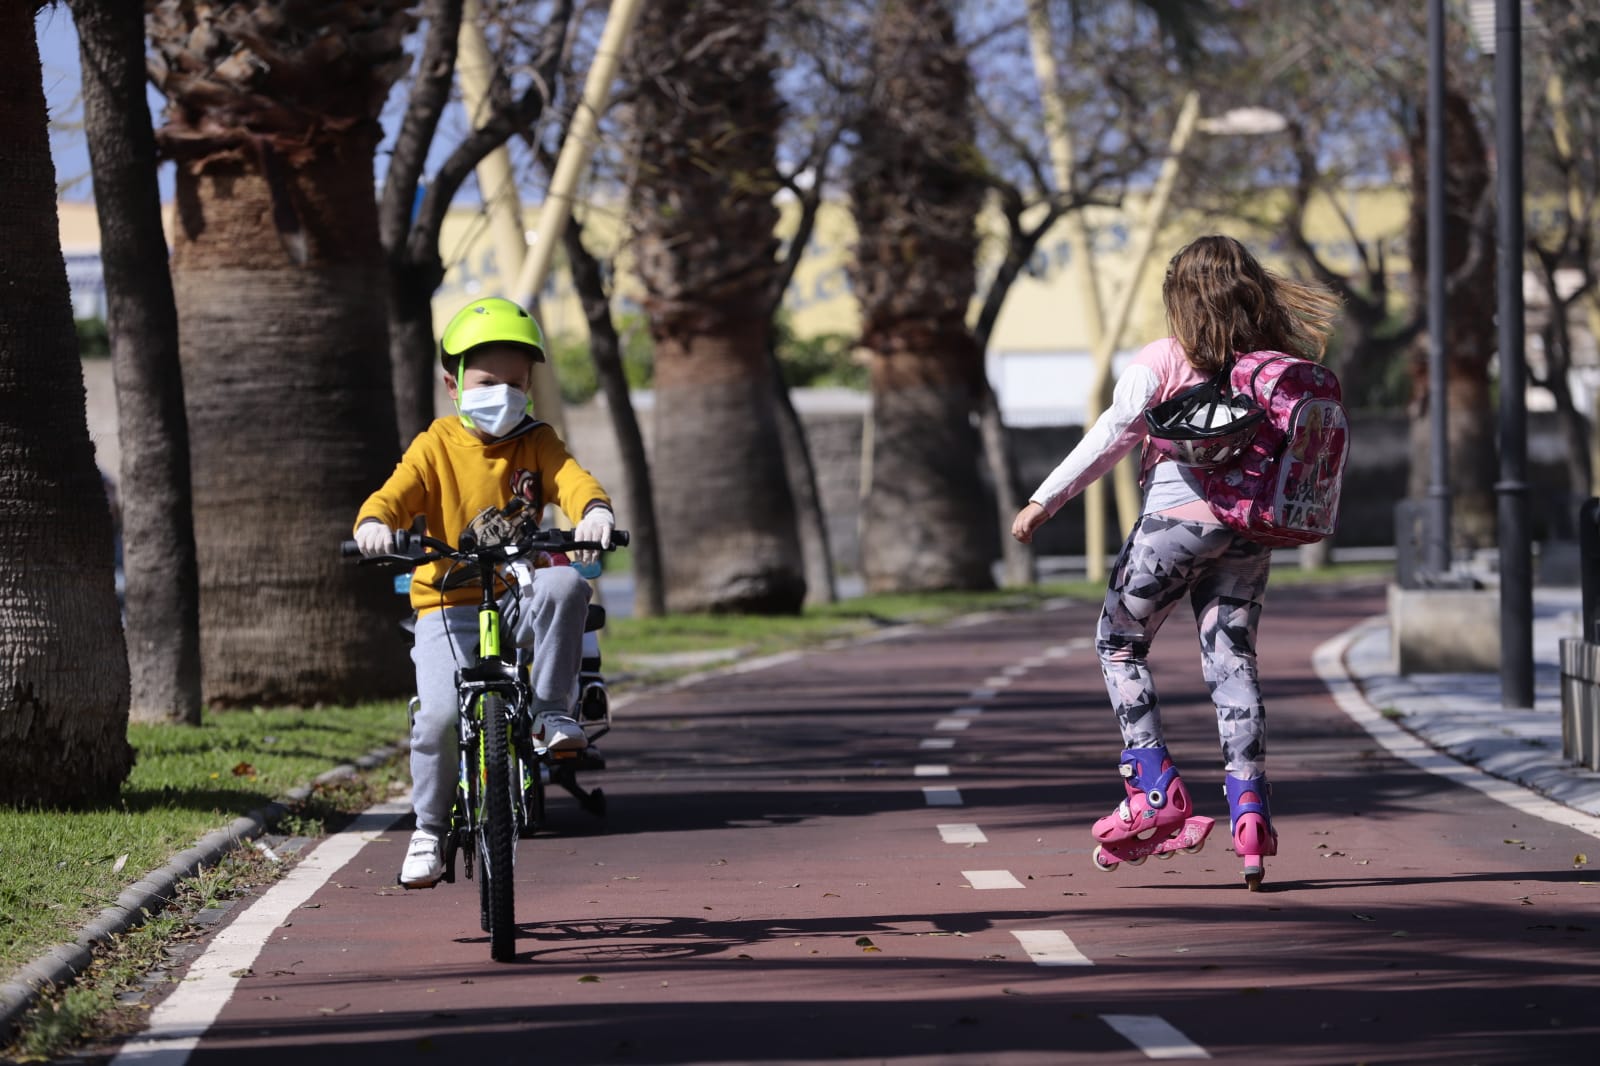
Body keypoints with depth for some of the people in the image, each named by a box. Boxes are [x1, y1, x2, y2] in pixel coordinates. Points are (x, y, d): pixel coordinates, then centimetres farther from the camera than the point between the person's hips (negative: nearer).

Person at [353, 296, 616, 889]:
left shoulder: (536, 444, 6)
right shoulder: (436, 446, 3)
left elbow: (571, 481, -11)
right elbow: (395, 496, -10)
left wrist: (595, 510, -35)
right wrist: (374, 524, -34)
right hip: (448, 604, -2)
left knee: (566, 585, -33)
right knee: (441, 711, -24)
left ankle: (551, 711, -17)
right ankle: (429, 828, -1)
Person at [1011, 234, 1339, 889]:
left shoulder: (1163, 361, -5)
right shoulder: (1277, 364, 6)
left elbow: (1110, 436, -10)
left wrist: (1044, 501, -8)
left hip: (1176, 518, -4)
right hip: (1248, 529, 4)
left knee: (1119, 645, 13)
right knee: (1232, 661, 7)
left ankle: (1154, 792, 2)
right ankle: (1249, 804, -6)